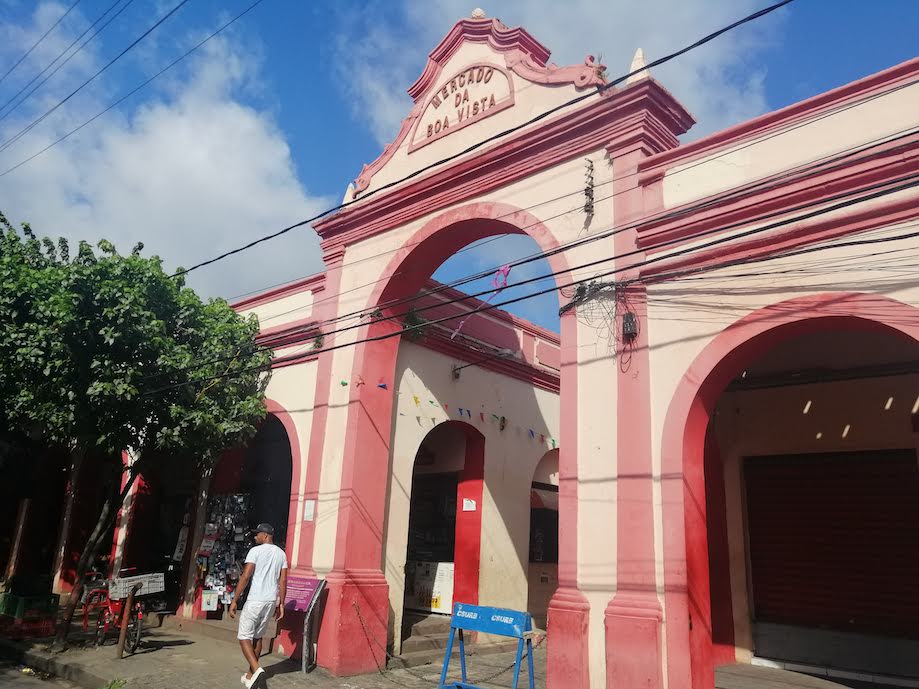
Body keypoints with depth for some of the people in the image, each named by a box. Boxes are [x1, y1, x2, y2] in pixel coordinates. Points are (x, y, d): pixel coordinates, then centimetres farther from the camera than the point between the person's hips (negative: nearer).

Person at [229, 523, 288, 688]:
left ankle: (256, 670, -18)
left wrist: (234, 601, -9)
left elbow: (245, 577, -13)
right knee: (258, 637, 18)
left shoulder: (256, 551, -7)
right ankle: (250, 674, 23)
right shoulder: (281, 553, 10)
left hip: (255, 600, -6)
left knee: (244, 637, 1)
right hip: (271, 601, 6)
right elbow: (283, 581, 8)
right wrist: (281, 604, 13)